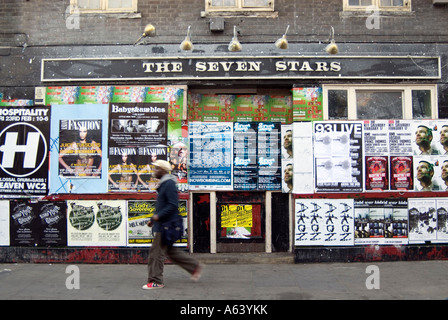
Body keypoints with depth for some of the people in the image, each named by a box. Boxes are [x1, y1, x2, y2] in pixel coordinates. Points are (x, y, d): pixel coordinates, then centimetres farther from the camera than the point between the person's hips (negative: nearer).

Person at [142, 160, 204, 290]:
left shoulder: (169, 184, -16)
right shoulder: (163, 184, 16)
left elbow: (173, 205, -23)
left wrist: (158, 216, -23)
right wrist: (153, 219, 17)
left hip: (165, 226, -10)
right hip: (162, 225, 10)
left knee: (156, 253, -3)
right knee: (170, 251, 16)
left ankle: (156, 281, 8)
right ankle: (195, 266, 23)